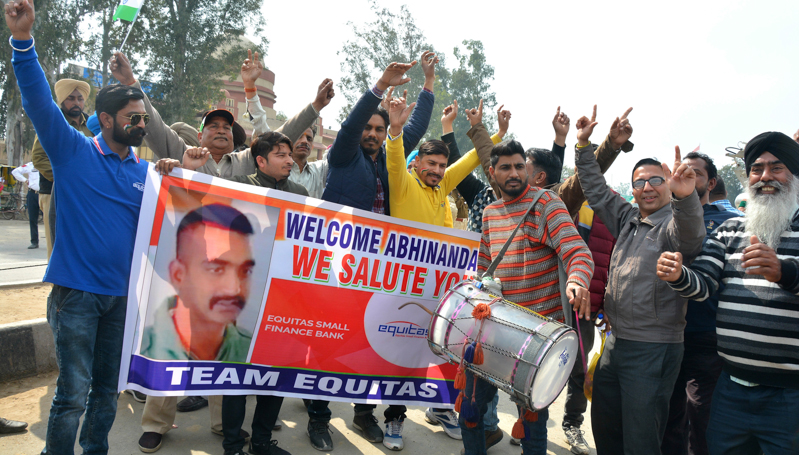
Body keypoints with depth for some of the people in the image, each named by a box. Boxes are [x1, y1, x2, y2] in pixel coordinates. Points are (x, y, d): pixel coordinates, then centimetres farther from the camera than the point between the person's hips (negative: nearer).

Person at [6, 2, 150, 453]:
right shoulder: (75, 152, -2)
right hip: (77, 290, -4)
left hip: (121, 293, 5)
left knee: (108, 389, 15)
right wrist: (23, 40, -25)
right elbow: (40, 102, -14)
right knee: (74, 393, -3)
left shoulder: (145, 172, 9)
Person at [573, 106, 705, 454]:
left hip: (653, 350, -7)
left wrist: (685, 196, -53)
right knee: (604, 427, 20)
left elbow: (690, 235, -33)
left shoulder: (674, 223, -10)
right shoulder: (628, 219, 11)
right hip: (616, 342, 7)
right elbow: (596, 190, 18)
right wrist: (584, 144, 10)